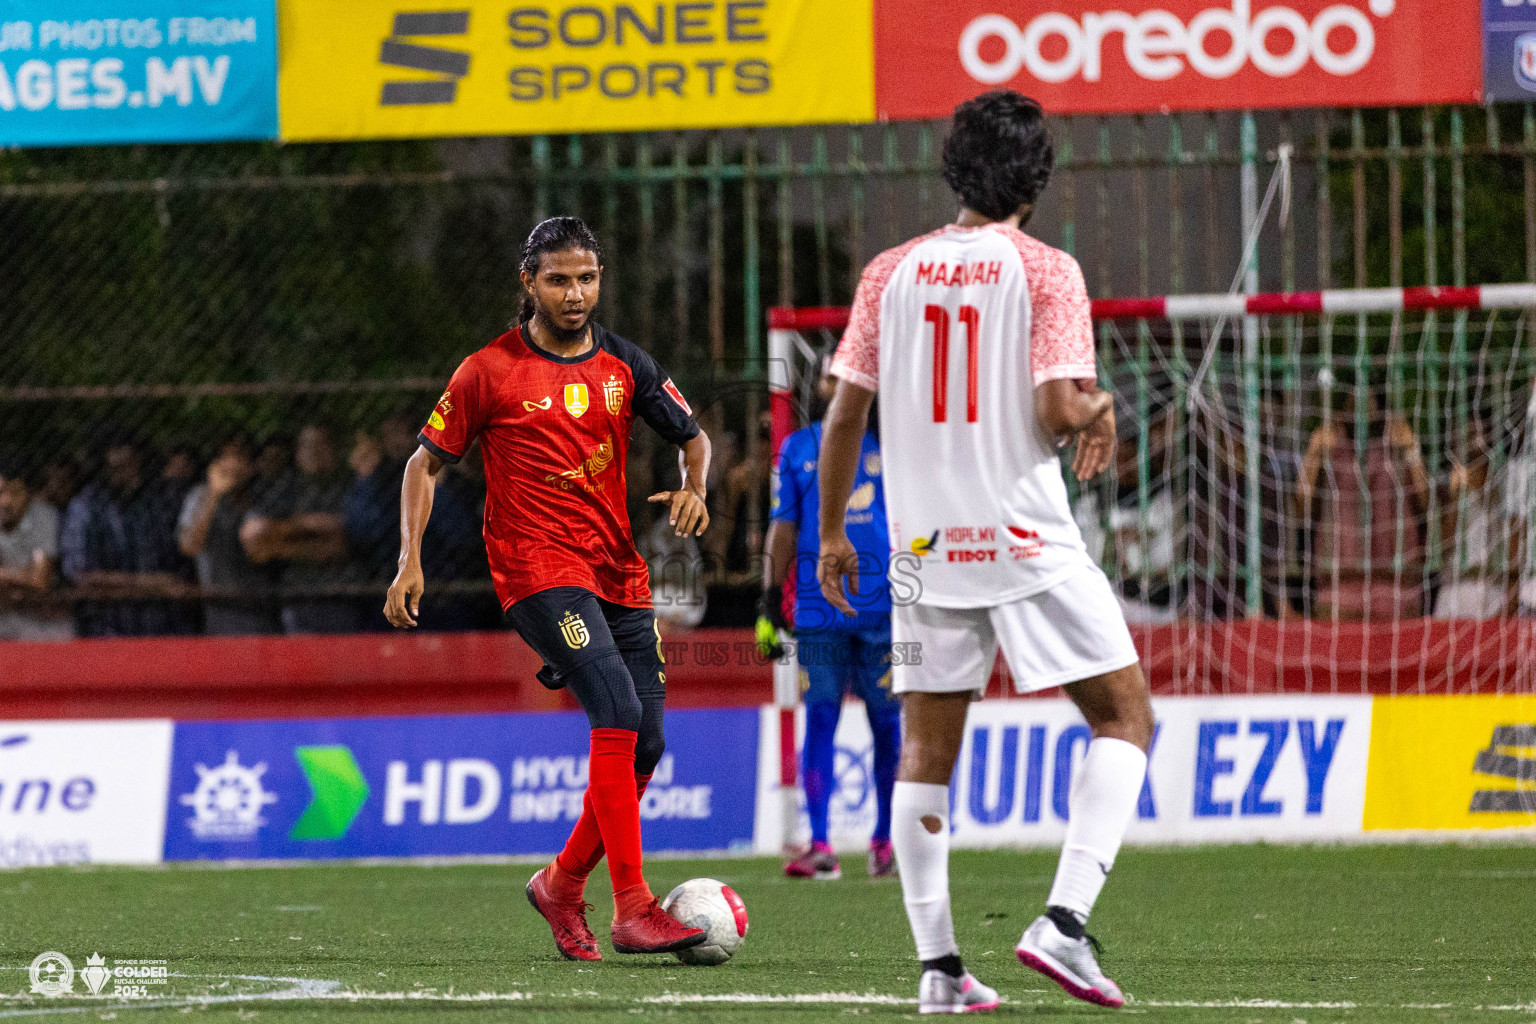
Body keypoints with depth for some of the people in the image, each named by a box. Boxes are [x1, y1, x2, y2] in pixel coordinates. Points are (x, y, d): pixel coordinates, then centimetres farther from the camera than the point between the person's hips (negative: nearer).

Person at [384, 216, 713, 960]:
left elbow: (692, 437, 18)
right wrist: (410, 559, -5)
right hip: (536, 568, -6)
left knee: (644, 746, 2)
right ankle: (631, 908, -25)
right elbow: (426, 463, 5)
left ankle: (563, 884, 24)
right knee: (618, 711, -24)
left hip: (617, 570, 6)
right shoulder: (490, 371, -2)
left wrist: (693, 489, -4)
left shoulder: (623, 364, 10)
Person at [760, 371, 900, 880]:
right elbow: (783, 527, 12)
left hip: (885, 608, -1)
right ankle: (819, 845, -5)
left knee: (887, 724, 2)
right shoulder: (798, 448, 12)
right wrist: (770, 604, 5)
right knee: (820, 720, -4)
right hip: (818, 607, 1)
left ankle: (885, 839, 14)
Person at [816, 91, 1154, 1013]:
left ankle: (939, 967, 5)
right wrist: (1102, 408, 7)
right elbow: (1057, 411, -16)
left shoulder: (891, 272, 6)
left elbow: (844, 414, 6)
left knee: (926, 751, 10)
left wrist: (832, 533, 16)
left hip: (927, 550, 4)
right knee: (1125, 719, 6)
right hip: (1029, 542, -4)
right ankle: (1064, 921, -10)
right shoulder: (1046, 270, -6)